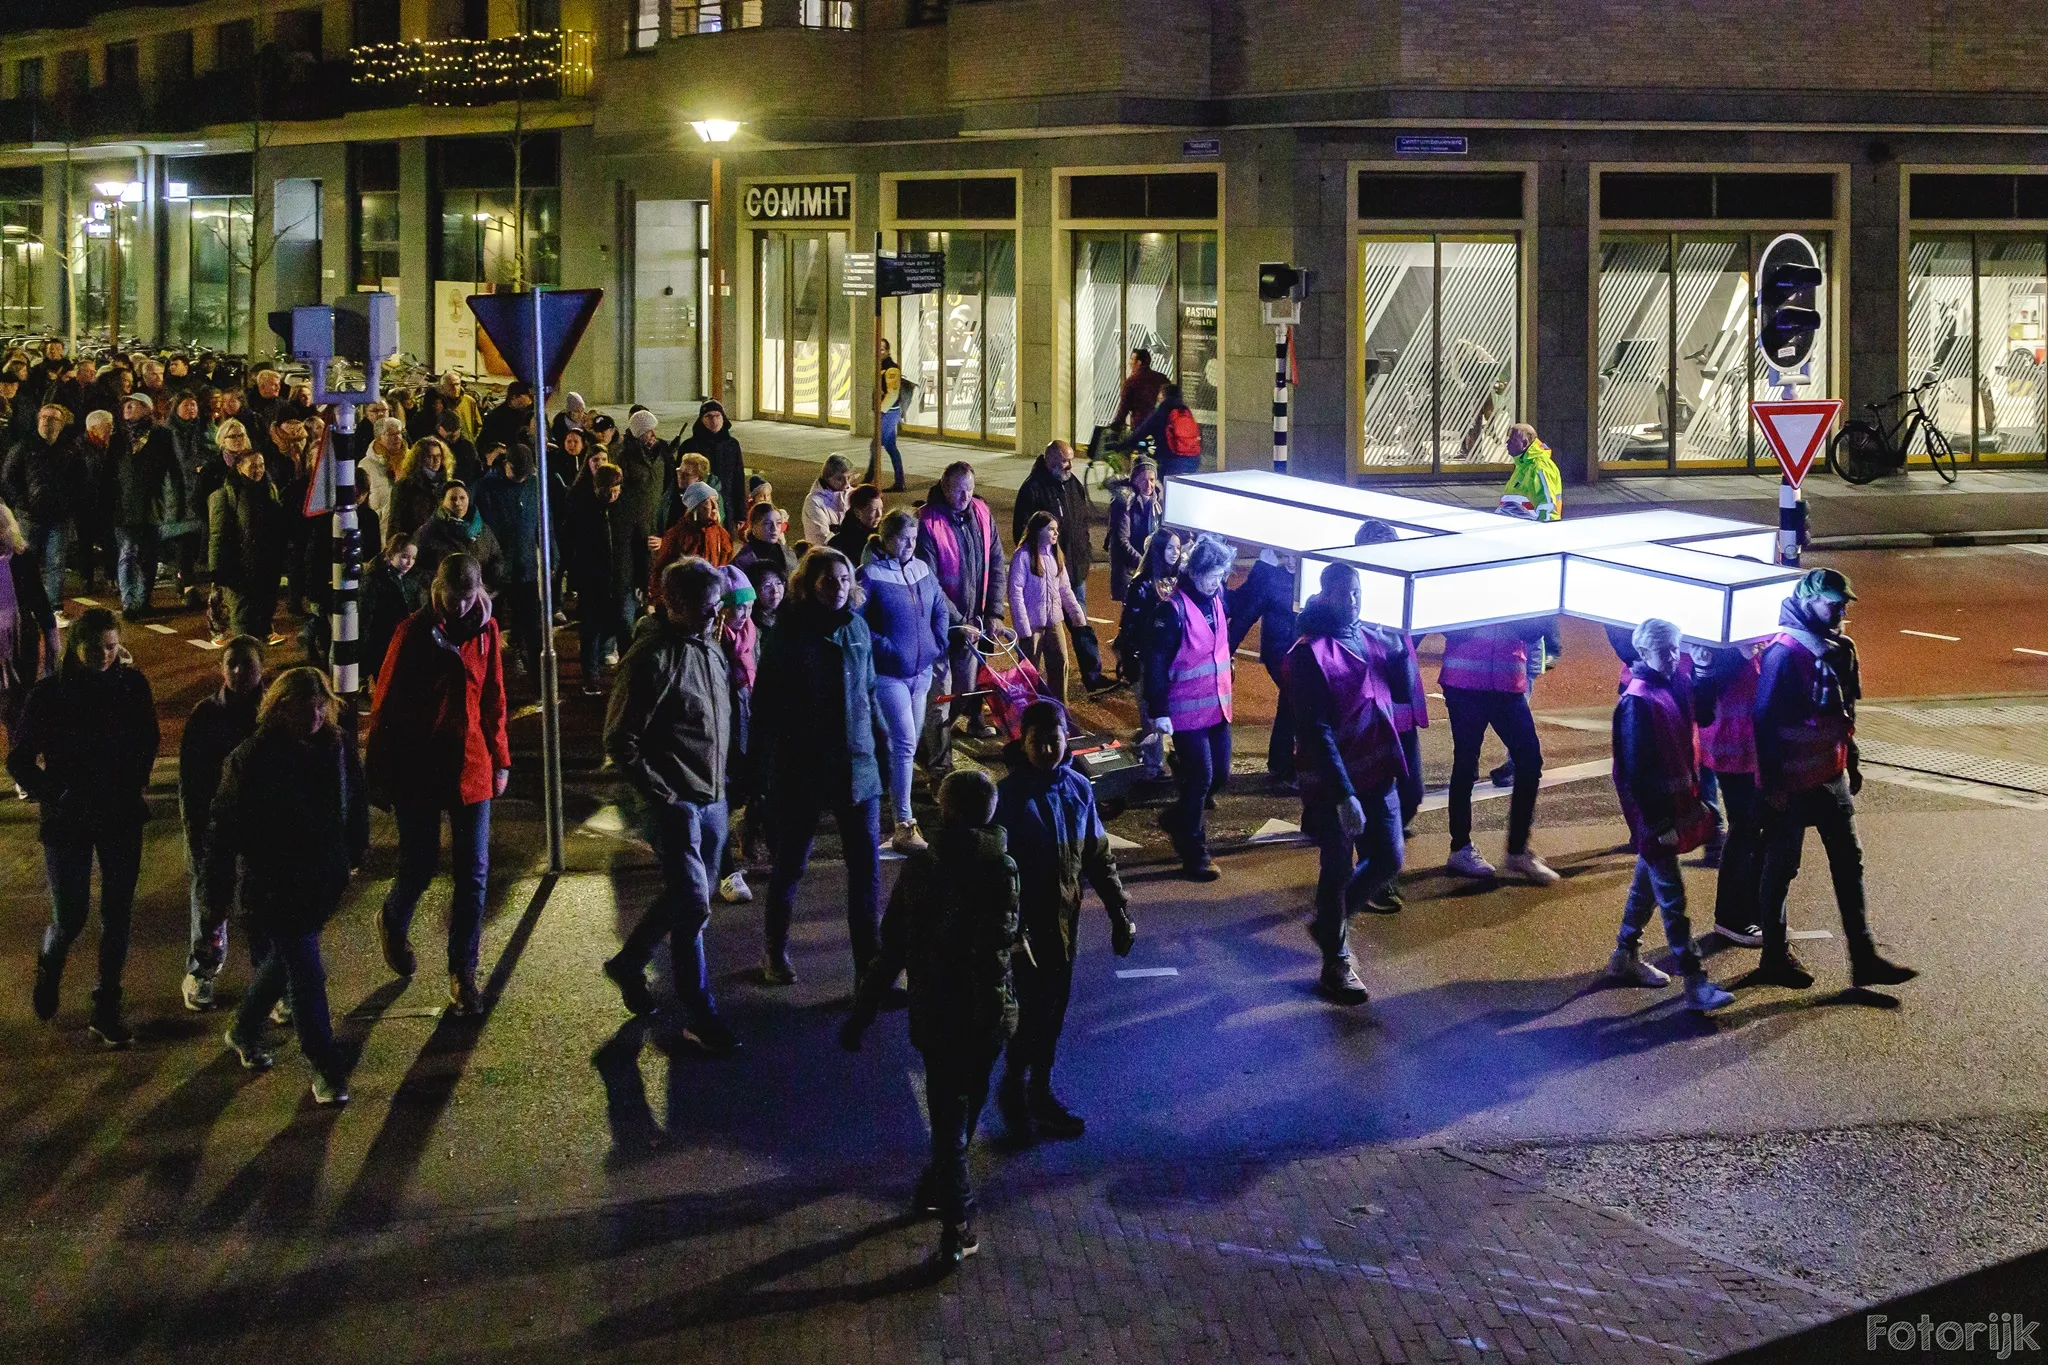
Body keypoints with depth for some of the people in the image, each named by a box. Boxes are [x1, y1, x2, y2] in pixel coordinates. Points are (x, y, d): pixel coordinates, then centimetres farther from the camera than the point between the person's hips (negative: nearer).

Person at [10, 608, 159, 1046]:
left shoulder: (132, 685, -5)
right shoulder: (50, 694, -11)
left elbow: (147, 743, 11)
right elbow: (19, 760, -6)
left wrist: (133, 787, 0)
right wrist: (54, 796, -17)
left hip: (122, 817, 2)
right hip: (68, 821, -2)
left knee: (117, 915, 6)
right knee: (71, 917, 0)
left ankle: (107, 1010, 18)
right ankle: (48, 967, 35)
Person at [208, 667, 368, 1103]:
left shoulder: (337, 747, -2)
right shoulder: (253, 757, -17)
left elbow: (356, 803, 15)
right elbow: (224, 828, -13)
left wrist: (354, 855, 22)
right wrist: (217, 898, -12)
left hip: (324, 882, 6)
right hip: (274, 886, -6)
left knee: (283, 960, 21)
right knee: (305, 973, -5)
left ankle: (244, 1033, 44)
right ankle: (326, 1070, 4)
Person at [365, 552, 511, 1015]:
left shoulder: (485, 630, 0)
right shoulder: (414, 633, -10)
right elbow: (386, 707, -6)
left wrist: (500, 761, 10)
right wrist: (379, 776, -6)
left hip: (470, 768, 3)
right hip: (418, 769, -3)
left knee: (474, 874, 2)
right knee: (419, 868, 6)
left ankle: (462, 972, 12)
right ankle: (393, 922, 39)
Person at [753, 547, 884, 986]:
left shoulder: (857, 627, 3)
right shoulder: (788, 633, -10)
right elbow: (764, 703, -6)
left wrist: (876, 740, 12)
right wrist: (769, 759, -8)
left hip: (856, 765, 4)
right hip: (800, 769, -3)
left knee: (867, 867, 1)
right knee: (789, 864, 11)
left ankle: (870, 964, 7)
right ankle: (776, 955, 30)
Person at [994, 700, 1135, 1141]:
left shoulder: (1078, 789, 1)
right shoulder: (1009, 795, -14)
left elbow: (1098, 857, 9)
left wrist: (1119, 911, 7)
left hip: (1064, 923, 5)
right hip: (1025, 923, -5)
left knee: (1053, 1010, 14)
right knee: (1031, 1010, -5)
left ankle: (1040, 1092, 29)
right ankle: (1014, 1088, 17)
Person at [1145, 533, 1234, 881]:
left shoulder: (1216, 598, 3)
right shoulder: (1175, 609, -19)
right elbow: (1155, 662, -18)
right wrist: (1158, 712, -19)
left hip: (1217, 707, 8)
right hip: (1187, 712, -8)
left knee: (1220, 775, 12)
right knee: (1201, 778, -5)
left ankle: (1178, 819, 39)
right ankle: (1195, 857, 8)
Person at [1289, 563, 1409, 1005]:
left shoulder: (1372, 639, 6)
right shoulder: (1310, 652, -15)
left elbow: (1401, 694, 9)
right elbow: (1316, 730, -19)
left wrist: (1401, 650, -5)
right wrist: (1344, 794, -23)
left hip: (1377, 773, 6)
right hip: (1332, 780, -6)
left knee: (1388, 860, 10)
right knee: (1338, 869, 4)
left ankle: (1329, 922, 32)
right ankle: (1335, 963, 20)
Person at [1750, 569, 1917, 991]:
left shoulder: (1838, 647, 6)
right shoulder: (1784, 652, -20)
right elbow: (1766, 719, -19)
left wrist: (1852, 762, 18)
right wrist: (1771, 782, -19)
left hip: (1832, 776, 8)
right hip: (1792, 782, -8)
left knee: (1849, 863, 9)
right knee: (1781, 868, 6)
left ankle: (1863, 958, 14)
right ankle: (1775, 957, 18)